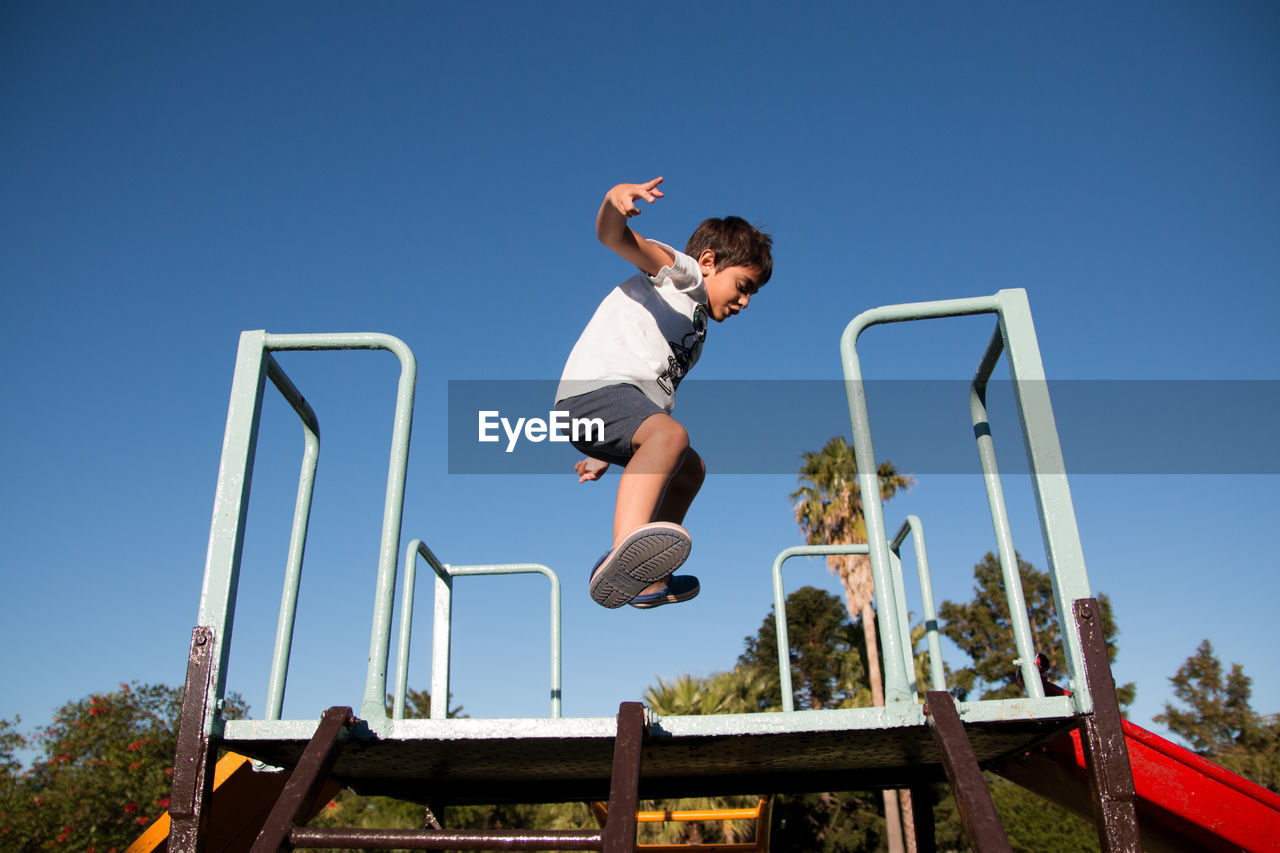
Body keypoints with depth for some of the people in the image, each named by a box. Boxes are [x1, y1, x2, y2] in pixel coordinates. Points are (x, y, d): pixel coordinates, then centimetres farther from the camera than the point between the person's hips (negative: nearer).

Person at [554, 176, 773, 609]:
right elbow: (614, 237, -10)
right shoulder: (682, 273, 7)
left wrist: (607, 455, 28)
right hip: (594, 388, -10)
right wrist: (614, 199, -34)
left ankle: (649, 581, 31)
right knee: (670, 434, -35)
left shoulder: (697, 329, 32)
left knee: (689, 470, 24)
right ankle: (625, 550, -57)